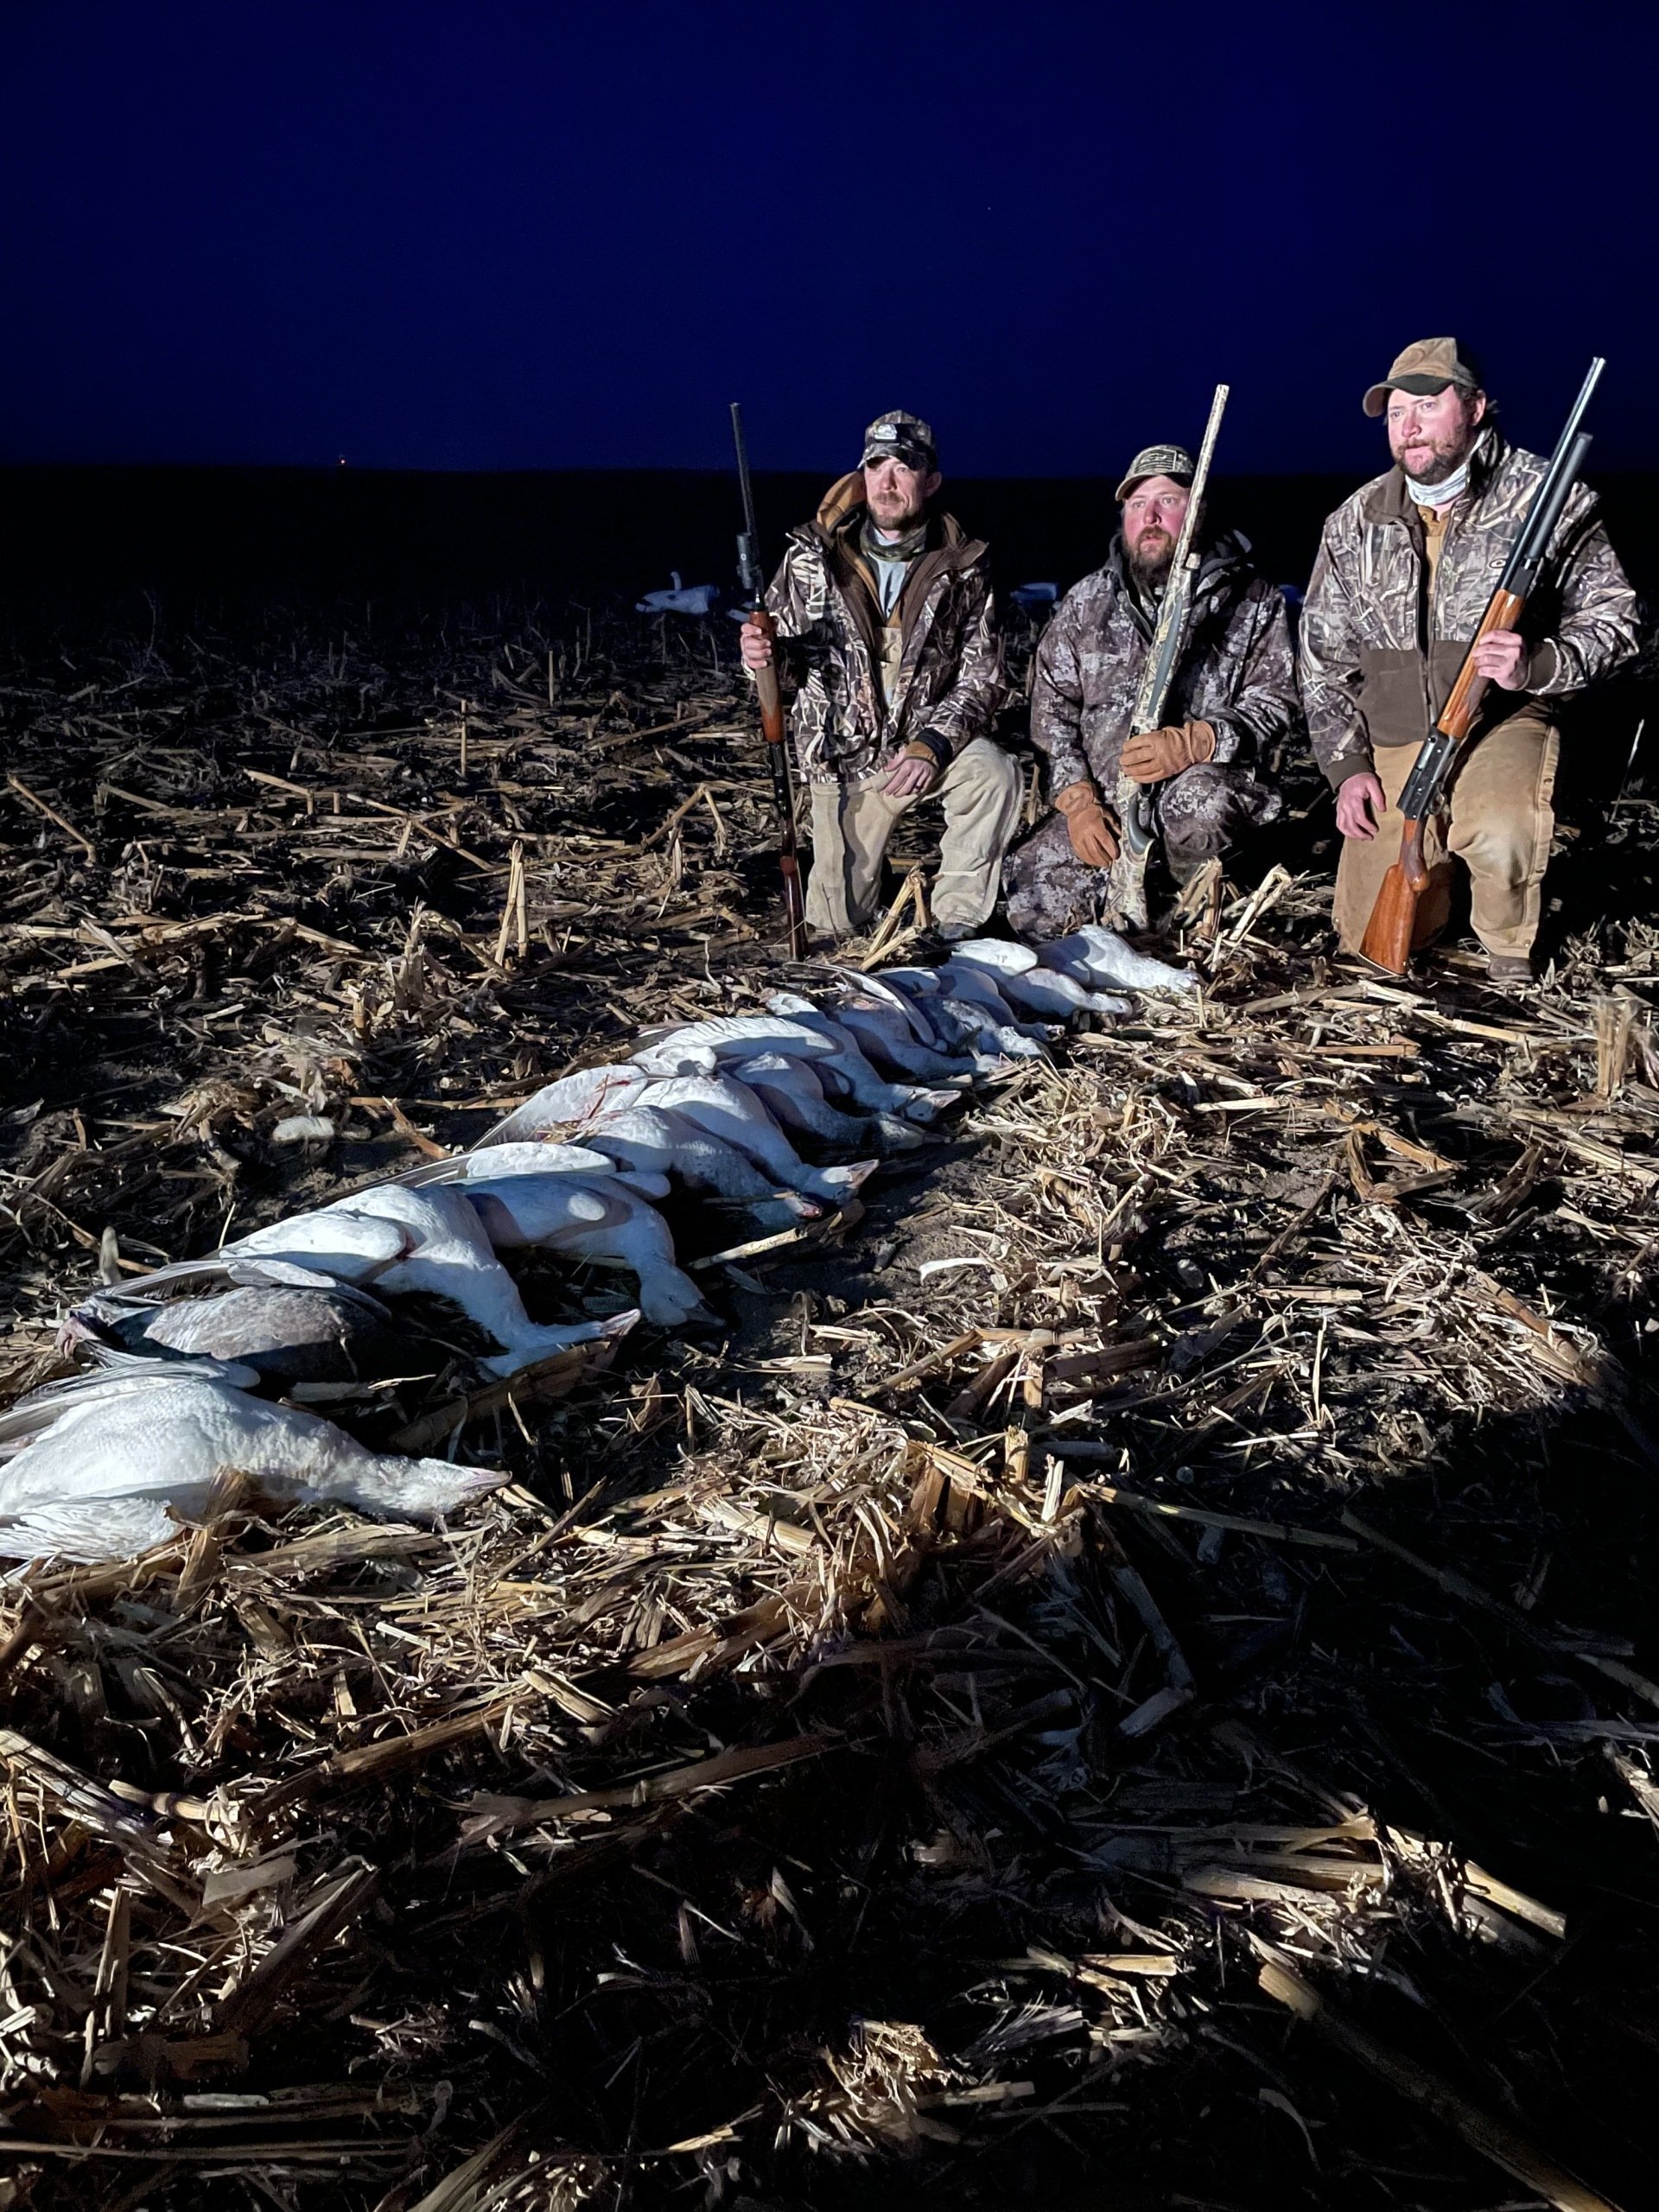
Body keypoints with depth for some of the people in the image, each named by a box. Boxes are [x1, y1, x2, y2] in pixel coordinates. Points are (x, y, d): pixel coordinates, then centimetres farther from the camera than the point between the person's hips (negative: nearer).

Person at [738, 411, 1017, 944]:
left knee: (992, 773, -34)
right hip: (844, 755, 0)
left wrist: (932, 746, -24)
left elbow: (982, 677, -8)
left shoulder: (962, 568, -6)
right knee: (838, 926, 1)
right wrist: (762, 655, -24)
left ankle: (956, 924, -15)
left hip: (930, 742, 0)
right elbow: (787, 665, 1)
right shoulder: (812, 557, -5)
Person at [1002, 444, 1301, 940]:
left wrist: (1192, 744, -22)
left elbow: (1278, 702, -3)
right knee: (1032, 907, -16)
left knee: (1196, 800, -41)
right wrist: (1077, 799, -7)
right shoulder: (1086, 601, 10)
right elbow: (1051, 706, 8)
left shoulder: (1252, 600, 3)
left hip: (1208, 778, -3)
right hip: (1101, 802, 3)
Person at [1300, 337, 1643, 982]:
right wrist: (1347, 765, -1)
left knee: (1501, 837, -38)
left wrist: (1539, 666, -22)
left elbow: (1613, 617, -1)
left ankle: (1510, 951, -4)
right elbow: (1325, 652, 8)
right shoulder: (1354, 523, 4)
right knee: (1372, 937, 1)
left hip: (1503, 723, -3)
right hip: (1391, 744, 4)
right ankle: (1444, 862, 36)